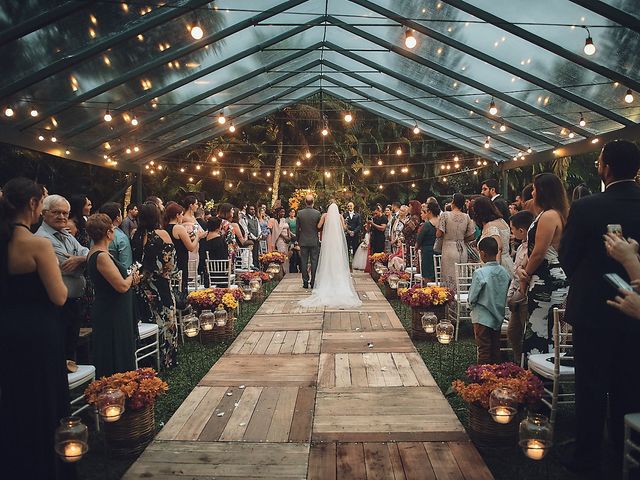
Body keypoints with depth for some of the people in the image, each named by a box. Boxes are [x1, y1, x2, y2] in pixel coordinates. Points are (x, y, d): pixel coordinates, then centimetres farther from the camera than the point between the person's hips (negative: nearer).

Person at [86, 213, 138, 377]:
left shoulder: (95, 253, 9)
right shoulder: (102, 256, -22)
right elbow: (122, 286, -24)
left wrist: (130, 278, 4)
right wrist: (132, 276, -5)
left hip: (110, 313, 10)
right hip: (112, 316, -10)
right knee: (116, 364, 0)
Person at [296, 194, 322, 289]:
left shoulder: (300, 213, -7)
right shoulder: (317, 213, -8)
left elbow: (297, 228, 0)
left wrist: (298, 240, 12)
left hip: (303, 241, 1)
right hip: (314, 241, -1)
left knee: (304, 262, 7)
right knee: (314, 262, 6)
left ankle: (305, 282, 9)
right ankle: (313, 282, 7)